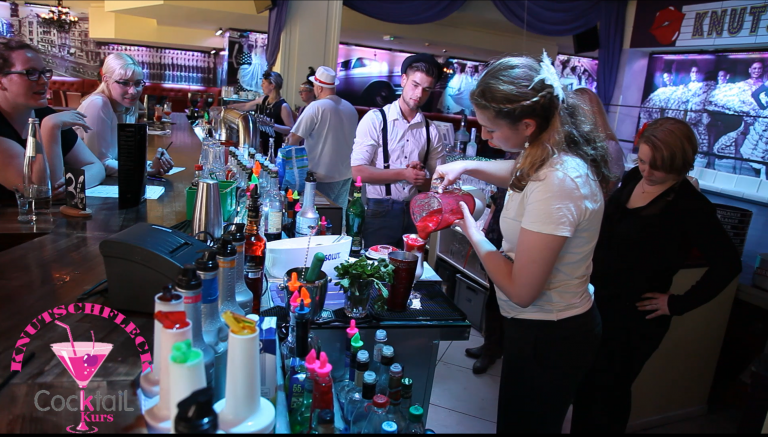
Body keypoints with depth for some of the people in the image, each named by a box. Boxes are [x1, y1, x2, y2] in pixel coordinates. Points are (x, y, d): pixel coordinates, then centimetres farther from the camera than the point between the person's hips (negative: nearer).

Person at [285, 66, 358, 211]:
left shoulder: (316, 107, -13)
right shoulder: (351, 108, 7)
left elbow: (294, 138, -12)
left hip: (323, 176, -6)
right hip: (346, 174, 6)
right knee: (339, 216, 13)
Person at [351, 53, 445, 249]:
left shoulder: (431, 130, 5)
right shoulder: (375, 119, -6)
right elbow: (358, 171, -12)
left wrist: (420, 180, -12)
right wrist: (404, 174, -15)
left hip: (414, 213, 4)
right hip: (378, 212, -3)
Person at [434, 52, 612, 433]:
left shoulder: (557, 183, -33)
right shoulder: (559, 151, -4)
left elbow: (521, 291, -28)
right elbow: (520, 173, 22)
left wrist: (471, 230, -15)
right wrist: (467, 166, 5)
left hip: (549, 339, -9)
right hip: (554, 324, 9)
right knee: (520, 419, 27)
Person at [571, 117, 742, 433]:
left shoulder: (690, 207, -19)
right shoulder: (633, 178, -1)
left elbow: (727, 264, -19)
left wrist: (678, 304, -15)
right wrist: (592, 266, 8)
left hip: (636, 317, -6)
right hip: (597, 301, 6)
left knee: (610, 387, 11)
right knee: (584, 381, 21)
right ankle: (580, 427, 43)